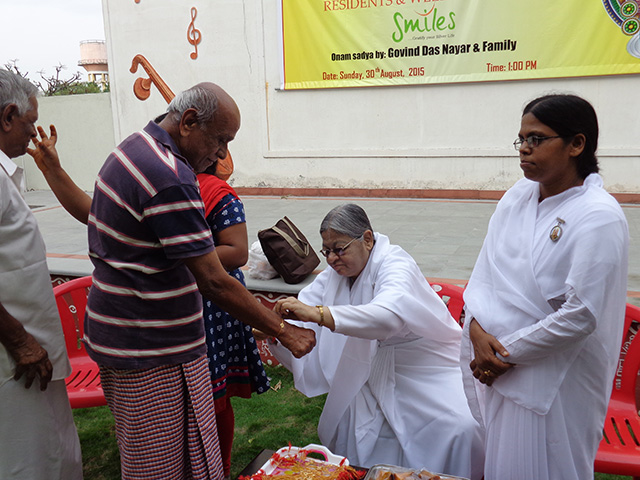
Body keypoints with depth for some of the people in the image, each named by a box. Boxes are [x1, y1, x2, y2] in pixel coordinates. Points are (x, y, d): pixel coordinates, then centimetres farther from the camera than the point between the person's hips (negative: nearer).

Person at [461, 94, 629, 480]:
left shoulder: (599, 217, -17)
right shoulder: (517, 196, 2)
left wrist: (508, 353, -14)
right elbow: (484, 272, 3)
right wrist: (478, 331, -11)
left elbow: (580, 315, -20)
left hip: (552, 383, -6)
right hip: (489, 362, 6)